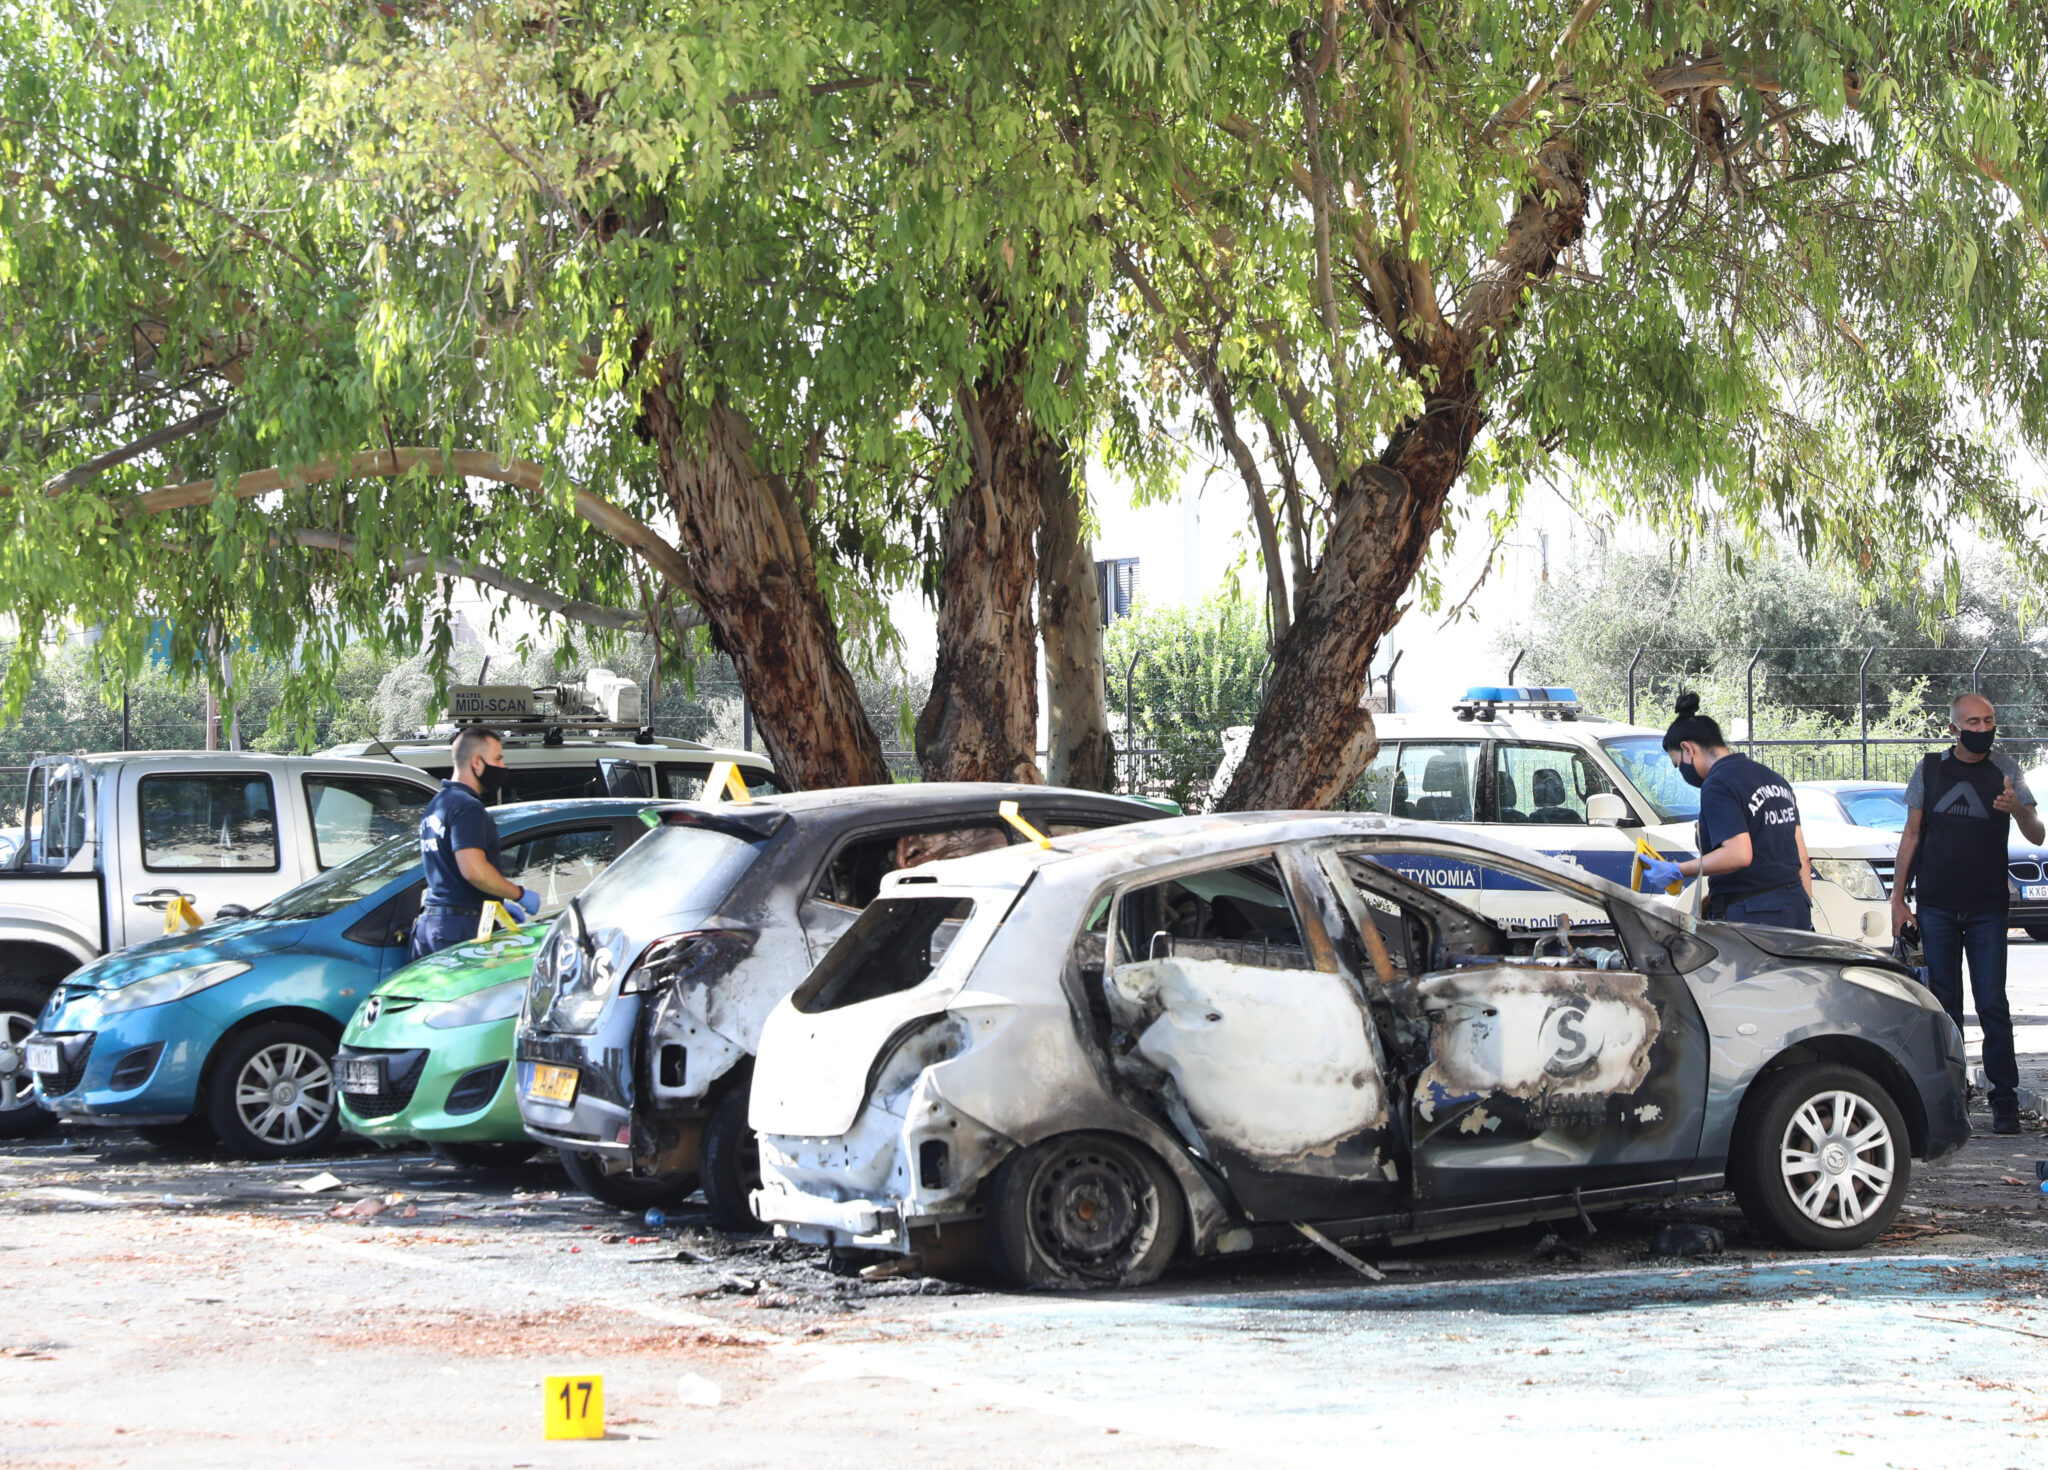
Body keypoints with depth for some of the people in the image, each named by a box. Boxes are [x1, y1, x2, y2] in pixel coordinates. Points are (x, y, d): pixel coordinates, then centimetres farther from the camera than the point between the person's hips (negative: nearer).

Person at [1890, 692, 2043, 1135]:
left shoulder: (2004, 770, 1)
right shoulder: (1931, 769, 5)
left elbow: (2037, 836, -4)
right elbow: (1911, 834, 10)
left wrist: (2017, 809, -26)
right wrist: (1898, 898, 6)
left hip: (1987, 909, -2)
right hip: (1936, 907, 2)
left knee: (1992, 1003, -7)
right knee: (1944, 1003, 5)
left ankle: (2004, 1098, -2)